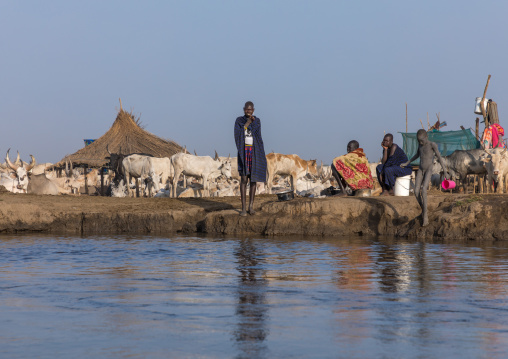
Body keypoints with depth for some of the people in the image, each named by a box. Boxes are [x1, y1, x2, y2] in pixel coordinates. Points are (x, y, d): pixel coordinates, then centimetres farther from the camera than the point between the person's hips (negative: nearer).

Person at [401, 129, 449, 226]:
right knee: (416, 192, -7)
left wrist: (445, 172, -12)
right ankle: (423, 211, 14)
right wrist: (407, 163, 32)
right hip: (420, 170, 6)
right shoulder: (420, 144, 9)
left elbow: (439, 158, -10)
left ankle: (425, 216, -20)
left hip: (429, 170, -6)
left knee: (423, 190, -24)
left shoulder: (432, 145, -10)